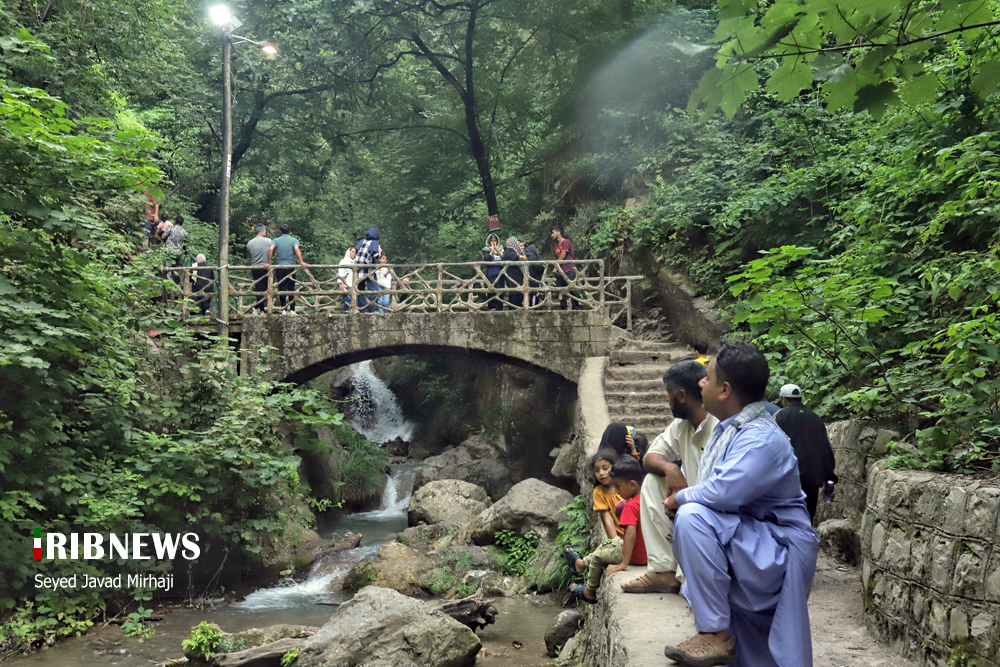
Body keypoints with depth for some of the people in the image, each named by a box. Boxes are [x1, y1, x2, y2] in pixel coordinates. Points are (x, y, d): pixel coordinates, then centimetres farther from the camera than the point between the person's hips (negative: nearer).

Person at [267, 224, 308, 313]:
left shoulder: (276, 240, 6)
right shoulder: (294, 240, 3)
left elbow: (270, 249, -12)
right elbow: (297, 249, -15)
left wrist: (269, 263, -10)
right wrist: (302, 262, -23)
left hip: (279, 267, 0)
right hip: (291, 267, 0)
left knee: (281, 289, 3)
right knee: (291, 289, 4)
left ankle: (283, 310, 1)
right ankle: (292, 310, 3)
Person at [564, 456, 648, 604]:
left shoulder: (631, 505, -26)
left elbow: (631, 533, -35)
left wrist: (624, 563, -34)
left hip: (636, 557, -8)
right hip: (646, 551, 8)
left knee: (597, 556, 11)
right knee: (611, 542, 26)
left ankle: (590, 593, 29)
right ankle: (582, 564, 42)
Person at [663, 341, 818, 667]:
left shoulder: (761, 438, -22)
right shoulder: (728, 429, 7)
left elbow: (723, 493, -34)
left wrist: (680, 498, -15)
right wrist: (683, 499, -6)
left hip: (776, 550, -10)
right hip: (745, 539, 10)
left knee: (692, 517, -29)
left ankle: (715, 634, -22)